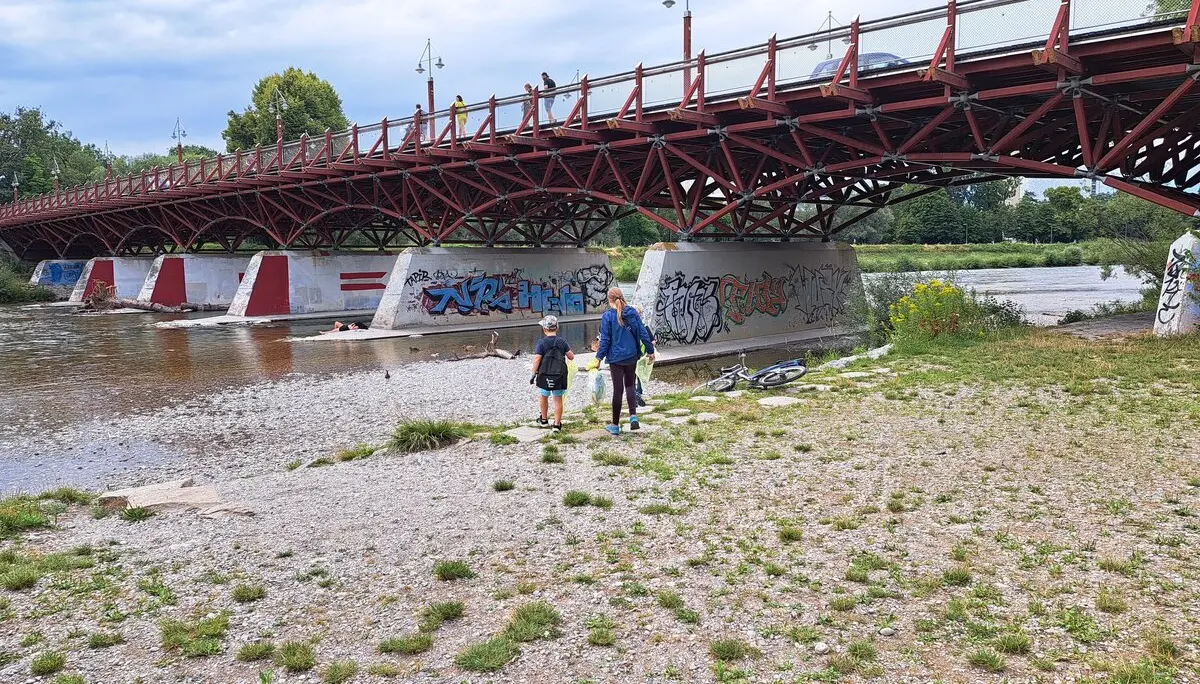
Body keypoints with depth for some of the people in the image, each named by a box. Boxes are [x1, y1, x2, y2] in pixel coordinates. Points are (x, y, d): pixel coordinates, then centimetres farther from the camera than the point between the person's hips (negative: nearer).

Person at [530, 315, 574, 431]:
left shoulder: (542, 342, -7)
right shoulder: (562, 342, 0)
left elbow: (537, 359, -12)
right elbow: (571, 357, 1)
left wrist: (534, 374, -4)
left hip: (544, 375, -1)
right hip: (559, 375, 1)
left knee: (543, 397, 20)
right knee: (558, 399, 7)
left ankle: (544, 420, 34)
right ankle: (557, 424, 4)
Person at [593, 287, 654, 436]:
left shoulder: (607, 316, -10)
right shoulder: (632, 312, 0)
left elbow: (605, 340, -10)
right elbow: (643, 333, 2)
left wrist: (599, 358, -3)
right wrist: (650, 351, 11)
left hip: (616, 358, -3)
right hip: (632, 356, 3)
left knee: (617, 390, 5)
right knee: (630, 385, 20)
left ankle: (615, 425, 13)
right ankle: (633, 415, 2)